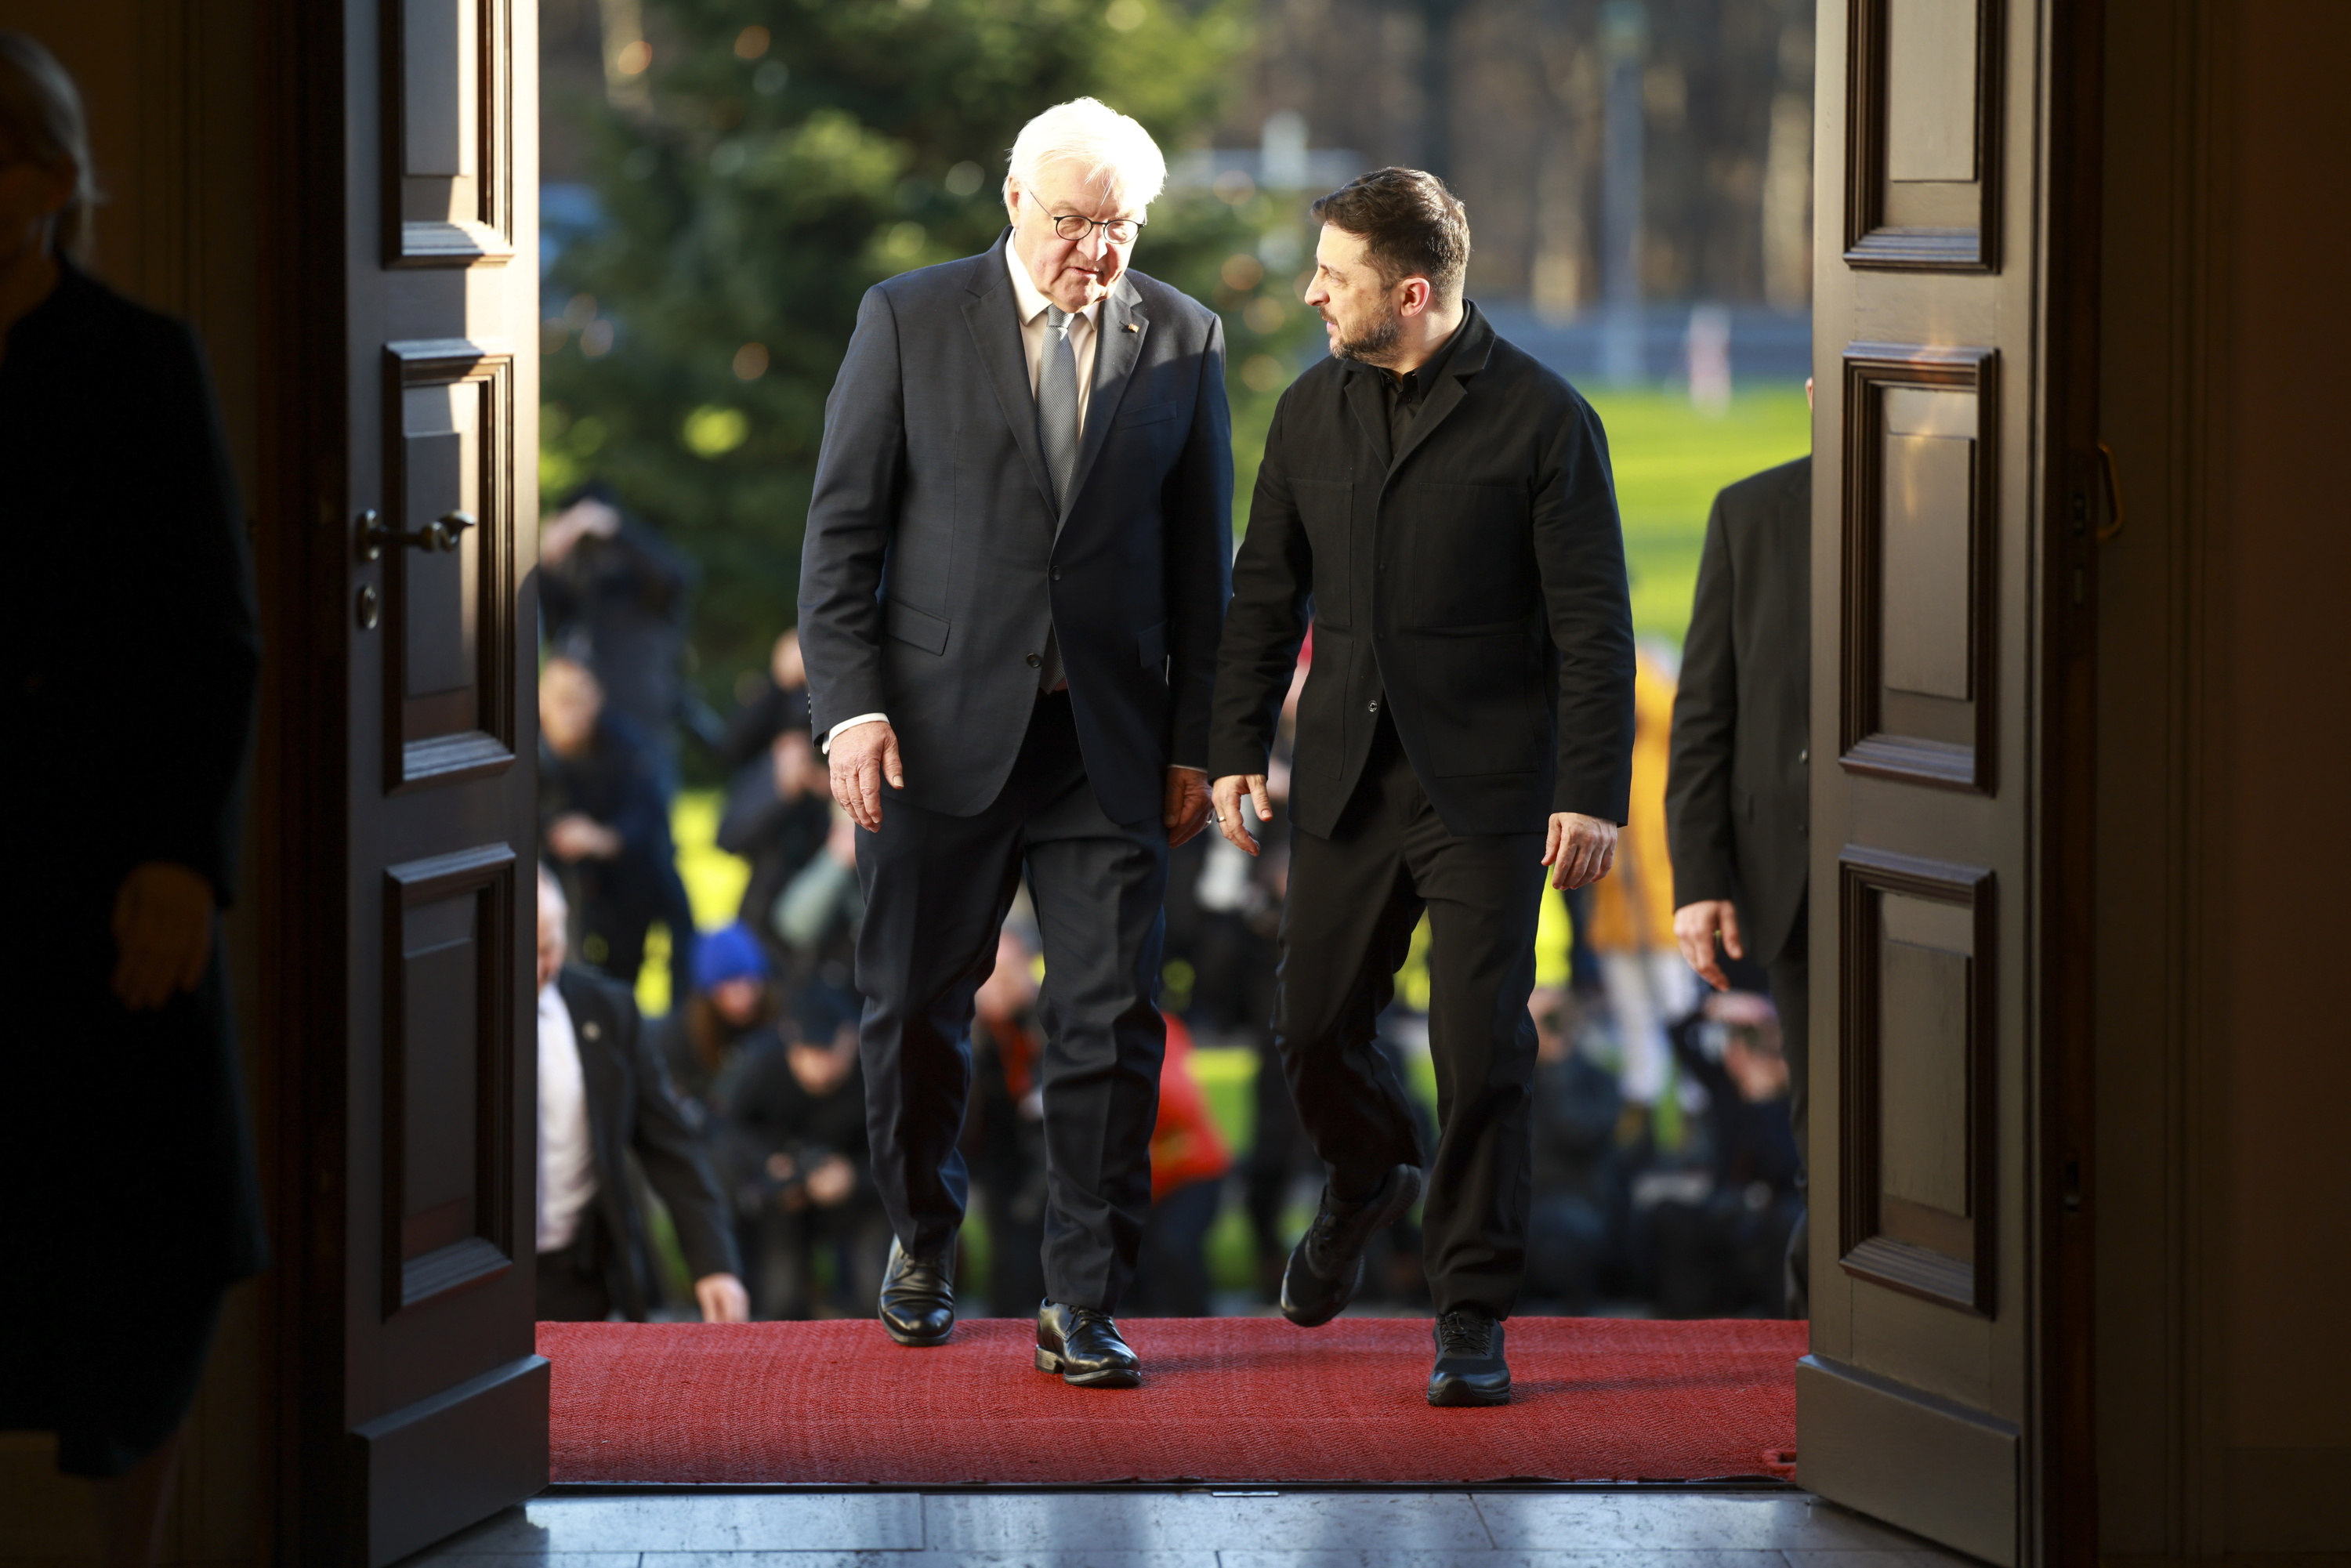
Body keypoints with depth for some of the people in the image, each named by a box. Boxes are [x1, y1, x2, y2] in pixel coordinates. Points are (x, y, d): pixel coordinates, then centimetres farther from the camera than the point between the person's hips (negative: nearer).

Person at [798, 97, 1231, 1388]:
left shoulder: (1182, 340, 5)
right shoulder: (910, 321, 1)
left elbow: (1201, 554, 7)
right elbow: (843, 528, 0)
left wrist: (1196, 739, 3)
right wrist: (850, 703, -9)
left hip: (1108, 739, 1)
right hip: (942, 730, -1)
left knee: (1109, 1024, -4)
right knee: (916, 1007, 9)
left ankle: (1082, 1305, 2)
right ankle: (922, 1240, 32)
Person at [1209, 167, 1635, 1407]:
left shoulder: (1542, 420, -8)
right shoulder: (1311, 411, 8)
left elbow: (1592, 623, -9)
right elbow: (1266, 593, 15)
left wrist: (1592, 794, -14)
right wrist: (1235, 746, 8)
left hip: (1487, 792, -5)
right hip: (1346, 782, 5)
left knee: (1480, 1050, -6)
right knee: (1313, 1029, 8)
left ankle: (1471, 1315, 5)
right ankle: (1368, 1180, 40)